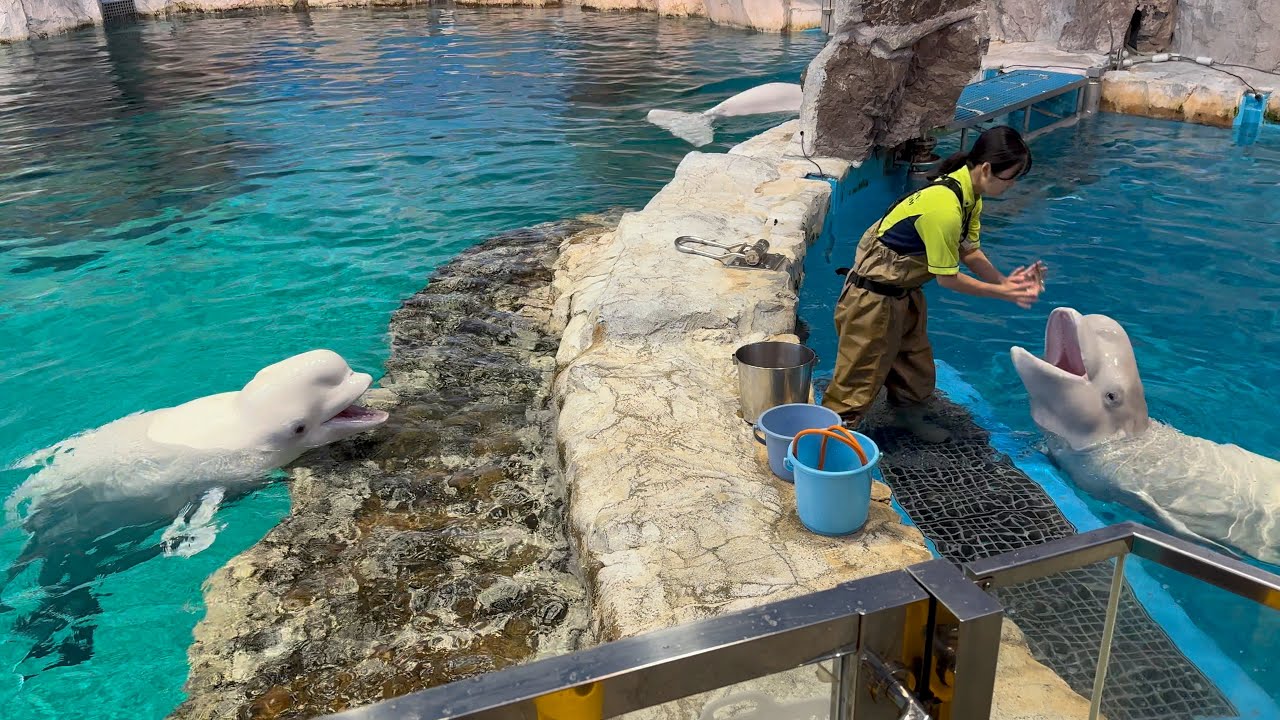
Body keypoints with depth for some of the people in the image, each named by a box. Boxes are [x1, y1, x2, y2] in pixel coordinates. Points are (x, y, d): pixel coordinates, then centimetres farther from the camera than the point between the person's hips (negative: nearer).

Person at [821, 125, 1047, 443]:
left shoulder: (969, 193, -1)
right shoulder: (945, 207, -30)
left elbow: (969, 251, 5)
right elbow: (947, 277, -22)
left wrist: (1004, 280, -9)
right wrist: (1002, 293, -14)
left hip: (905, 291, 10)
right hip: (874, 294, -10)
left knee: (915, 360, 22)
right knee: (863, 373, -3)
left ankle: (909, 415, 41)